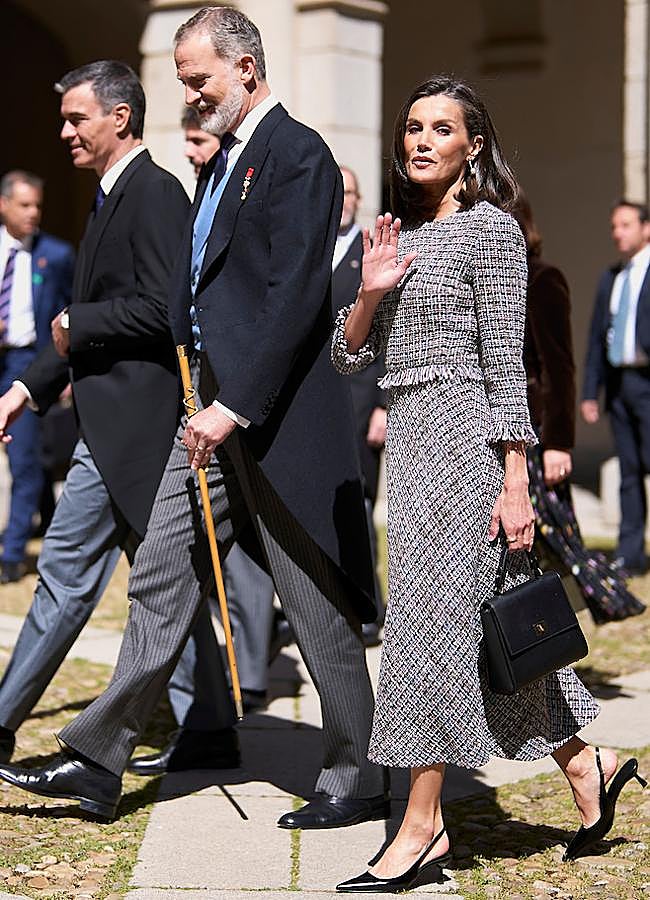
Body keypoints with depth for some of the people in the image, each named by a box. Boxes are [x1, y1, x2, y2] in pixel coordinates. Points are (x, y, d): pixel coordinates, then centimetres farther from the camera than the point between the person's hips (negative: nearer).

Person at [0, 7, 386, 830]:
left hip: (276, 413, -9)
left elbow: (296, 295, -20)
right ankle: (99, 762, 14)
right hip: (215, 406, 9)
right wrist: (207, 397, 11)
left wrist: (235, 406, -21)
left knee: (316, 603, 1)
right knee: (160, 581, 9)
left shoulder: (297, 155, -12)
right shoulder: (221, 161, 17)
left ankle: (358, 781, 13)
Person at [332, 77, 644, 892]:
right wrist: (369, 291, -5)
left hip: (463, 436, -8)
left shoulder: (491, 229, -5)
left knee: (432, 617, -8)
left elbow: (505, 363, -11)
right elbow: (347, 357, 15)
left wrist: (515, 484, -15)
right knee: (486, 627, 10)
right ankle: (583, 765, 24)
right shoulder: (398, 236, 16)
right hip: (409, 439, 8)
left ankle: (422, 828, -4)